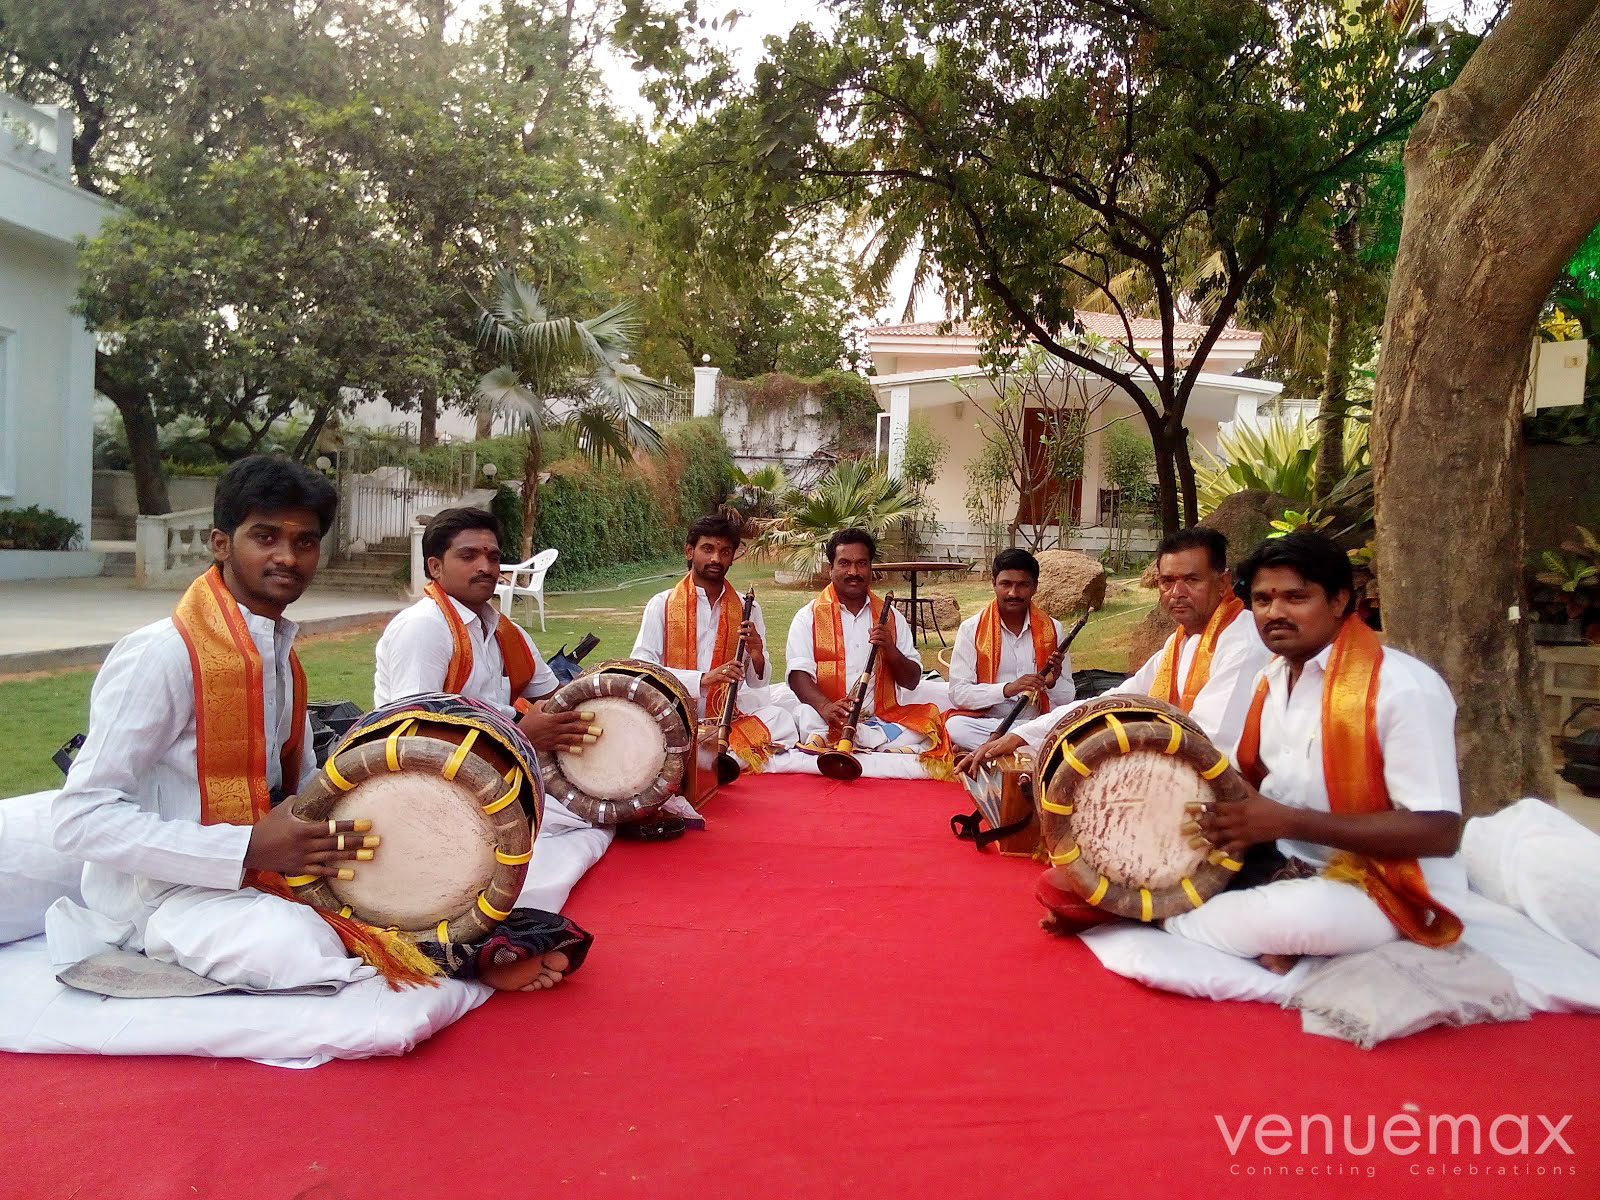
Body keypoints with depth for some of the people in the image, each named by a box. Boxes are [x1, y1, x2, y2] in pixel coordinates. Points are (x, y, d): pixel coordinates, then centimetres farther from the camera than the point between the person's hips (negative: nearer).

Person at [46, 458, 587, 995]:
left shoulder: (282, 654, 9)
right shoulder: (162, 654, -17)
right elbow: (81, 818, -20)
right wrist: (249, 849, -28)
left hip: (265, 865, 8)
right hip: (158, 893, -8)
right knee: (303, 946, -35)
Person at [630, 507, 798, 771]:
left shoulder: (747, 609, 10)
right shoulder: (662, 605, 3)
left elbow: (758, 684, 12)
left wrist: (757, 658, -12)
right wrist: (702, 679, -20)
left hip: (726, 719, 2)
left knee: (780, 718, -26)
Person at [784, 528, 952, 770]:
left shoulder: (889, 617, 16)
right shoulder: (808, 617, 7)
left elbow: (912, 681, 12)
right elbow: (798, 675, -7)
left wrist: (889, 649, -9)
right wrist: (826, 707, -27)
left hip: (880, 718, 4)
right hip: (827, 720, -3)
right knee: (806, 719, -36)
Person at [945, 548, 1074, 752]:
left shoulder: (1052, 629, 8)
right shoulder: (971, 629, 2)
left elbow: (1067, 699, 10)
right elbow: (958, 693, -6)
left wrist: (1053, 683, -12)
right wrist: (1007, 689, -18)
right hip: (984, 722, -1)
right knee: (955, 725, -33)